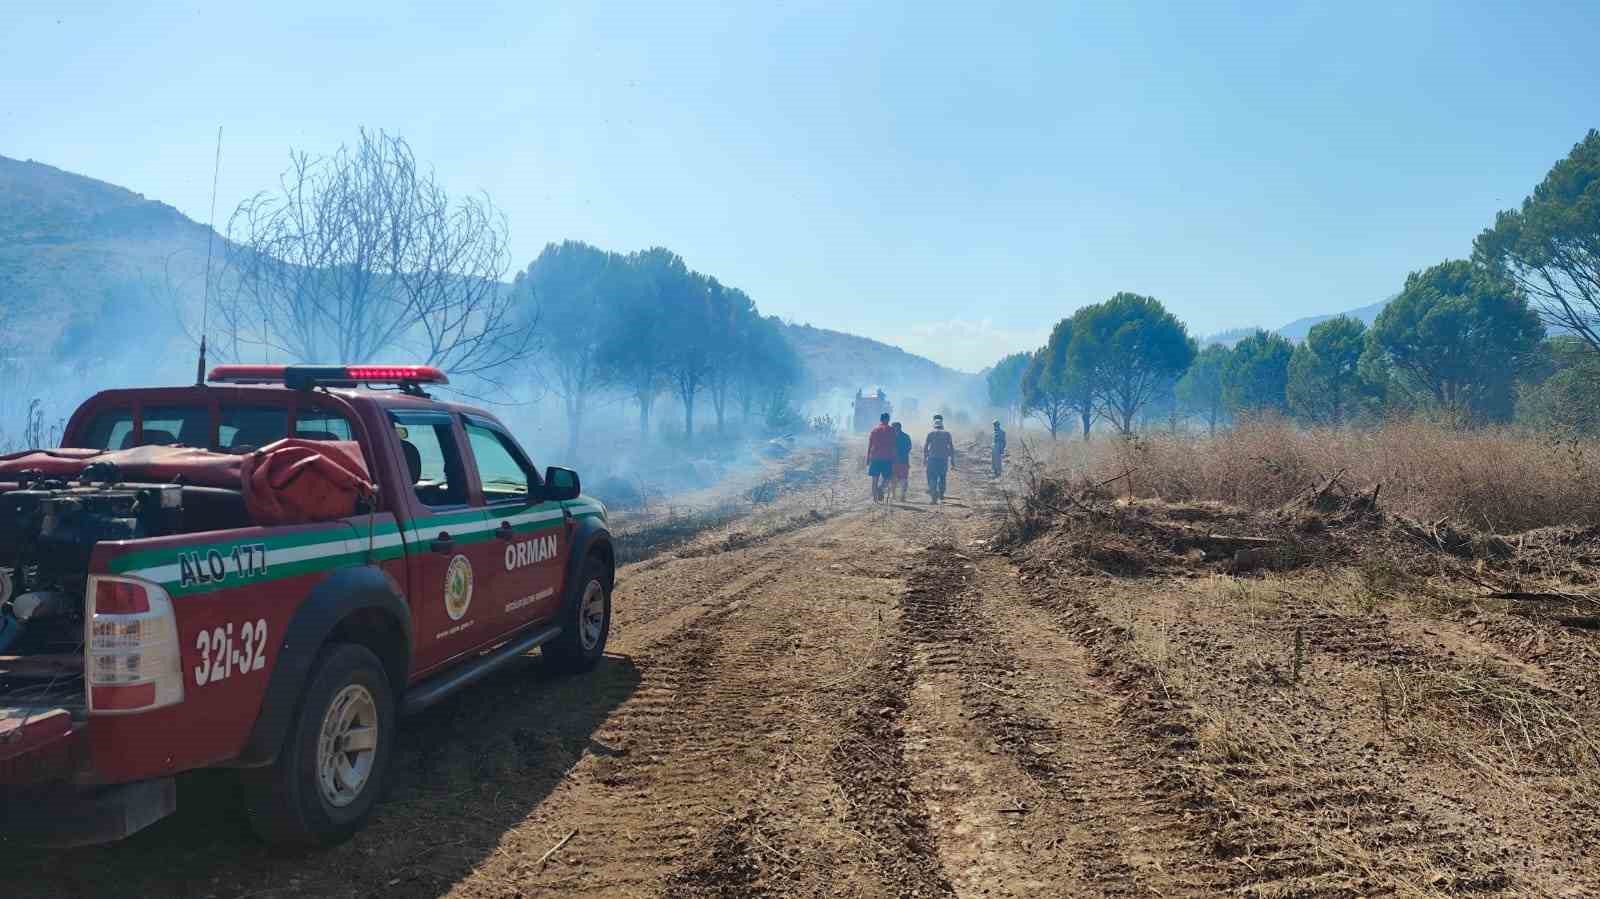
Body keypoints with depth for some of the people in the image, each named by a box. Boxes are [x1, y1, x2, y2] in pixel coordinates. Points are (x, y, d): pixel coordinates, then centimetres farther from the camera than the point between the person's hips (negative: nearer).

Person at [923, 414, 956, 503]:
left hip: (932, 459, -2)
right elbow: (951, 447, 5)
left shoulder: (930, 433, 1)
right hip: (944, 459, 2)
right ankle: (941, 496, 19)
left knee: (932, 478, 0)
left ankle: (934, 496, -13)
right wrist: (952, 459, 9)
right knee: (942, 478, 13)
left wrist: (924, 458, 7)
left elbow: (925, 447, 0)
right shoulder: (947, 434, 5)